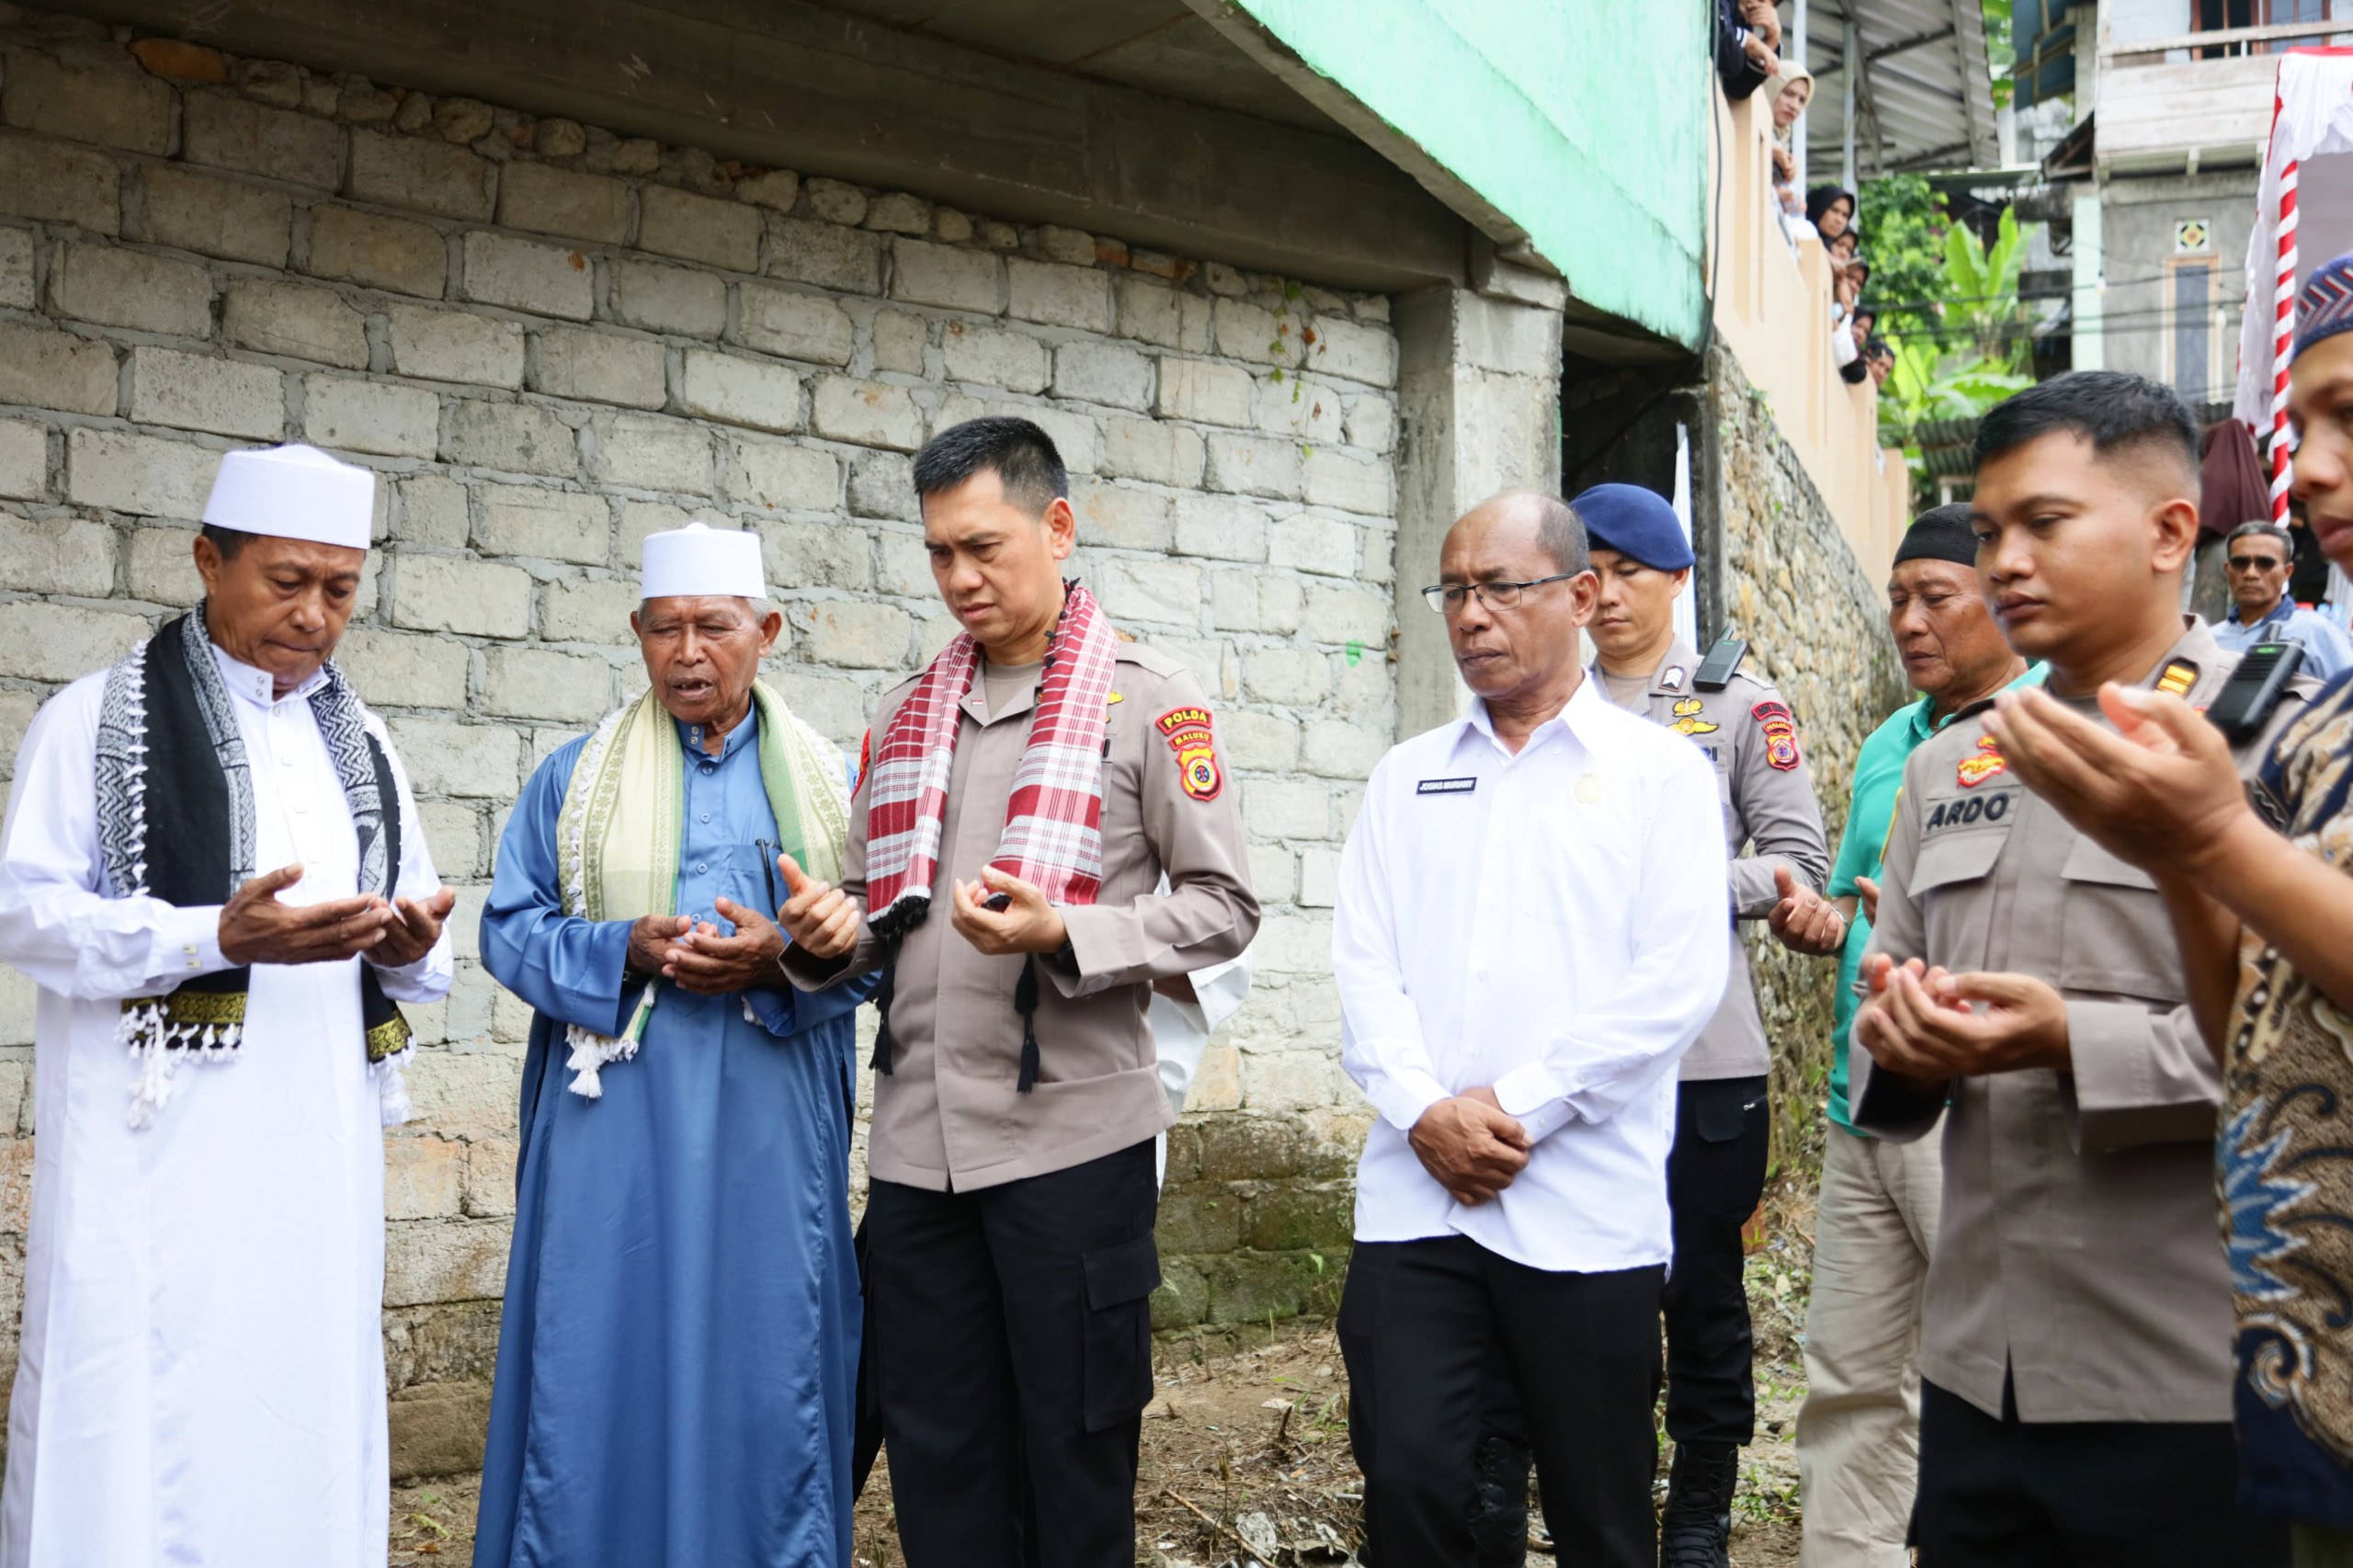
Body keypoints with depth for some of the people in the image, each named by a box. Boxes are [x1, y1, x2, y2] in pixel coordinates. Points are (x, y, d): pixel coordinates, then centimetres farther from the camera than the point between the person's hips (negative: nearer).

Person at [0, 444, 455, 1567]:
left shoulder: (359, 747, 17)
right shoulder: (99, 720, 1)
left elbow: (417, 961, 21)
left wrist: (412, 946, -4)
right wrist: (217, 935, -20)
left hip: (318, 1158, 5)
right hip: (154, 1157, -4)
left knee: (306, 1428, 4)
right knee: (133, 1435, -5)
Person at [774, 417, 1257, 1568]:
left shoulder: (1151, 702, -1)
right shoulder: (908, 717, 14)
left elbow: (1224, 907, -4)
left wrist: (1064, 936, -18)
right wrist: (830, 937, -3)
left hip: (1072, 1138, -5)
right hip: (917, 1147, 5)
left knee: (1074, 1461, 5)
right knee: (938, 1469, 11)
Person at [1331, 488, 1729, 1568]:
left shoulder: (1659, 772, 3)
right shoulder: (1406, 777, 14)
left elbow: (1678, 979, -7)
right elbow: (1363, 961, 6)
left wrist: (1518, 1109, -12)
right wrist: (1426, 1112, -10)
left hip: (1586, 1208, -3)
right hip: (1414, 1197, 3)